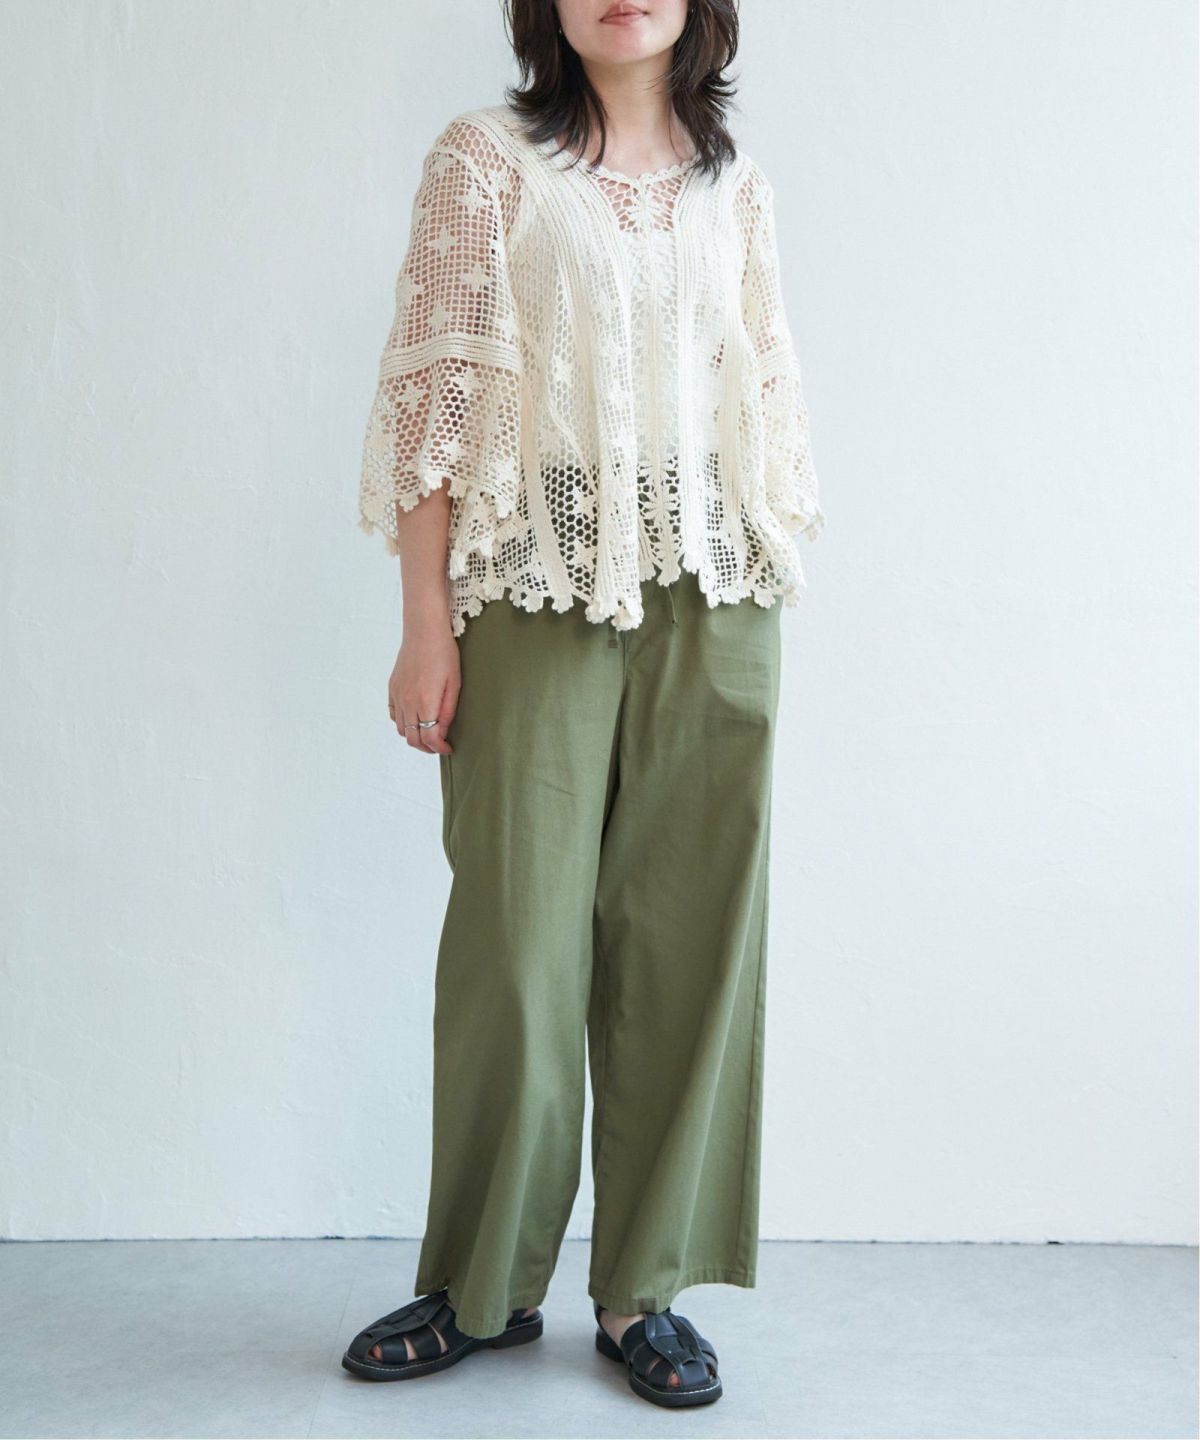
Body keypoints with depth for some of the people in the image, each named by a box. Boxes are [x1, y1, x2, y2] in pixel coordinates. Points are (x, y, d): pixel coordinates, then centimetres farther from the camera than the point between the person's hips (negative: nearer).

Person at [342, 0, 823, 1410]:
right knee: (520, 933, 0)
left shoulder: (737, 183, 15)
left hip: (714, 602, 3)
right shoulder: (484, 156, 4)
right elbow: (434, 393, -3)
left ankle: (644, 1286, 16)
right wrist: (427, 626, -9)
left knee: (689, 937, 3)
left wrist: (779, 584, 8)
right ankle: (482, 1286, 18)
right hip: (538, 593, -3)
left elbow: (769, 398, 16)